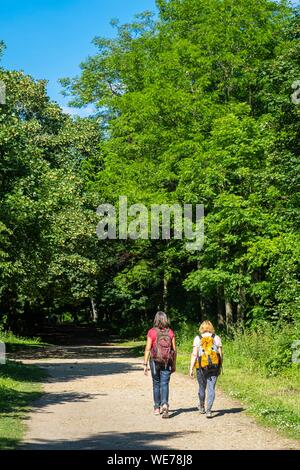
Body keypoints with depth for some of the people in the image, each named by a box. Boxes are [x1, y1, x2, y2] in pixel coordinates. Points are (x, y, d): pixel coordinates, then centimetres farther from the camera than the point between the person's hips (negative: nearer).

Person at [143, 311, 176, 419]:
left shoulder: (152, 332, -5)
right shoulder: (170, 332, 1)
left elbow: (148, 349, -8)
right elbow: (174, 349, 4)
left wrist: (145, 364, -4)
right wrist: (174, 364, 13)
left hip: (155, 361, -1)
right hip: (167, 362, 1)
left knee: (156, 384, 13)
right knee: (164, 384, 0)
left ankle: (157, 408, 22)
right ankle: (165, 404, -21)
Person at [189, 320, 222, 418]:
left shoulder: (197, 339, -1)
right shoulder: (217, 338, 2)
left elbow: (194, 354, -6)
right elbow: (220, 354, 2)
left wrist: (191, 368, -3)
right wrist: (220, 367, 12)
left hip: (201, 367, 0)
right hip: (214, 367, 0)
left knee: (202, 388, 16)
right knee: (211, 389, 1)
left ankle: (202, 407, 36)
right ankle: (208, 410, -10)